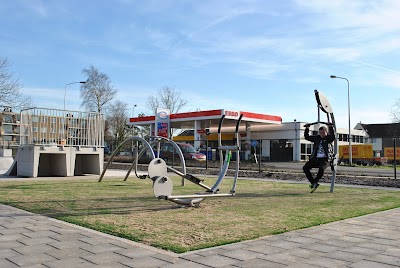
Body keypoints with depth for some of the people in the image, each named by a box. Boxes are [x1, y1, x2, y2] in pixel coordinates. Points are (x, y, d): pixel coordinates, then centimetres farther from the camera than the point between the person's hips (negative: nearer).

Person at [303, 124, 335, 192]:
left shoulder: (328, 138, 3)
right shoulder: (316, 138, 14)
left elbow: (333, 137, -19)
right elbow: (307, 137, 16)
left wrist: (331, 127, -27)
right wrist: (307, 129, 4)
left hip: (324, 159, -4)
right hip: (315, 159, 5)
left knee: (321, 168, -35)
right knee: (305, 168, -16)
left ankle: (315, 182, -13)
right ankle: (314, 183, -9)